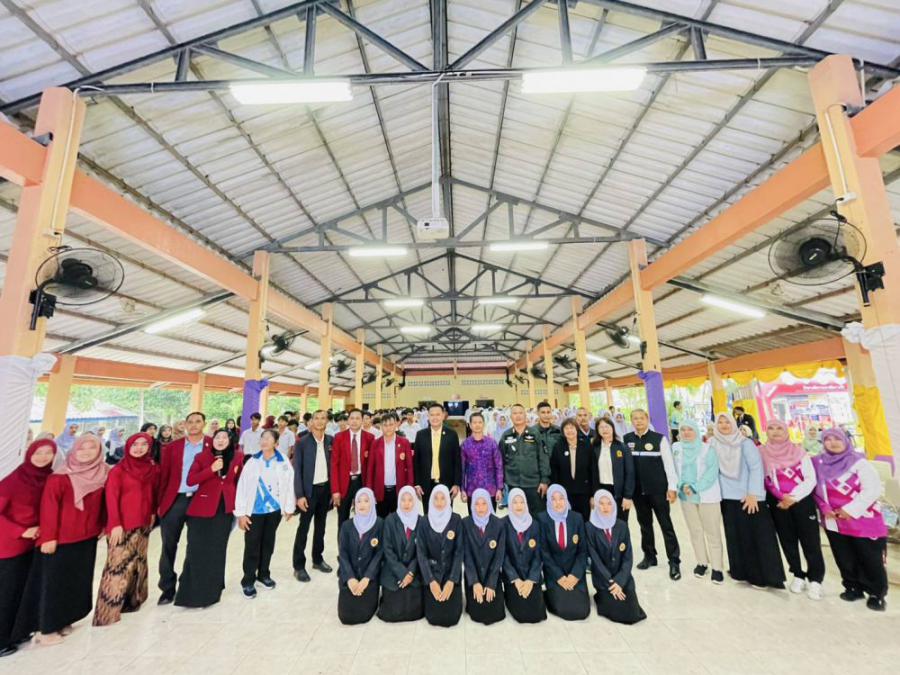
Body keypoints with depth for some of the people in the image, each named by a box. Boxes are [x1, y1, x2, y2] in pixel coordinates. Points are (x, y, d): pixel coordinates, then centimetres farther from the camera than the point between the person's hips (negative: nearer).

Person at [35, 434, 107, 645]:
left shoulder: (103, 474, -1)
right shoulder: (60, 477, -14)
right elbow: (49, 507, -13)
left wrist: (103, 525, 6)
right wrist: (49, 536, -15)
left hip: (88, 537, 5)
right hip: (61, 538, -4)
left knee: (79, 580, 13)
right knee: (55, 581, 5)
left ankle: (64, 620, 28)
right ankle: (47, 628, 19)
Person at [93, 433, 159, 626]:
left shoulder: (153, 469, 4)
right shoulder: (118, 470, -10)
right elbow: (111, 498, -12)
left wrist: (153, 512, 11)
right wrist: (115, 524, -15)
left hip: (143, 524, 5)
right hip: (122, 526, -5)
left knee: (138, 563, 15)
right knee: (119, 565, -3)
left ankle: (132, 600, 31)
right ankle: (107, 611, 11)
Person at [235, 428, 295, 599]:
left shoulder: (284, 462, -8)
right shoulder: (252, 462, -8)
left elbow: (289, 484, -3)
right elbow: (242, 487, -6)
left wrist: (289, 508, 0)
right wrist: (240, 513, -8)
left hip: (274, 509, 1)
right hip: (254, 510, -1)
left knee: (268, 542, 16)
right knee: (252, 545, 5)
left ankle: (264, 574, 36)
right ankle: (248, 580, 24)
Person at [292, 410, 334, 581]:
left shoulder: (330, 441, 0)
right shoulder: (302, 442, -11)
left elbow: (333, 464, 4)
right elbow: (297, 470, -9)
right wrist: (299, 495, -13)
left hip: (326, 488, 4)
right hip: (310, 490, -4)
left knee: (320, 525, 16)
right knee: (304, 527, 5)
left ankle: (318, 559, 32)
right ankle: (299, 565, 19)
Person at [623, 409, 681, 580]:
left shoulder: (659, 439, -7)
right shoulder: (626, 439, -1)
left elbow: (668, 464, -5)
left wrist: (672, 487, -8)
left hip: (658, 489, -3)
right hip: (638, 490, 3)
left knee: (666, 525, 5)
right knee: (644, 524, 16)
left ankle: (674, 562, 16)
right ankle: (649, 556, 30)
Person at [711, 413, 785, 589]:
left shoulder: (745, 443, -4)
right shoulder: (713, 445, 5)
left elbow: (756, 468, -9)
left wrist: (753, 493, -15)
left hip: (750, 497, -3)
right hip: (728, 497, 3)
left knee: (759, 535, -1)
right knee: (736, 536, 8)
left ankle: (762, 575, 9)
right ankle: (742, 571, 19)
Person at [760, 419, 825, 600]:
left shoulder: (799, 451, -4)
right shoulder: (761, 453, -2)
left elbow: (811, 479, -5)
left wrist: (793, 497, -13)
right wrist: (781, 498, -5)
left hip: (803, 501, -1)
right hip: (777, 503, 1)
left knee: (810, 540, 1)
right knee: (788, 541, 9)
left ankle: (815, 579, 14)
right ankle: (798, 576, 23)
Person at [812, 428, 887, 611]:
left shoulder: (858, 462, -8)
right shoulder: (819, 464, 2)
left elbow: (873, 489, -12)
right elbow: (816, 490, 6)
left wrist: (850, 510, -16)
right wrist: (825, 509, -7)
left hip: (863, 520, -3)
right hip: (834, 522, 3)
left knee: (870, 559, 3)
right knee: (845, 559, 11)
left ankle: (877, 593, 22)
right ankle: (853, 587, 28)